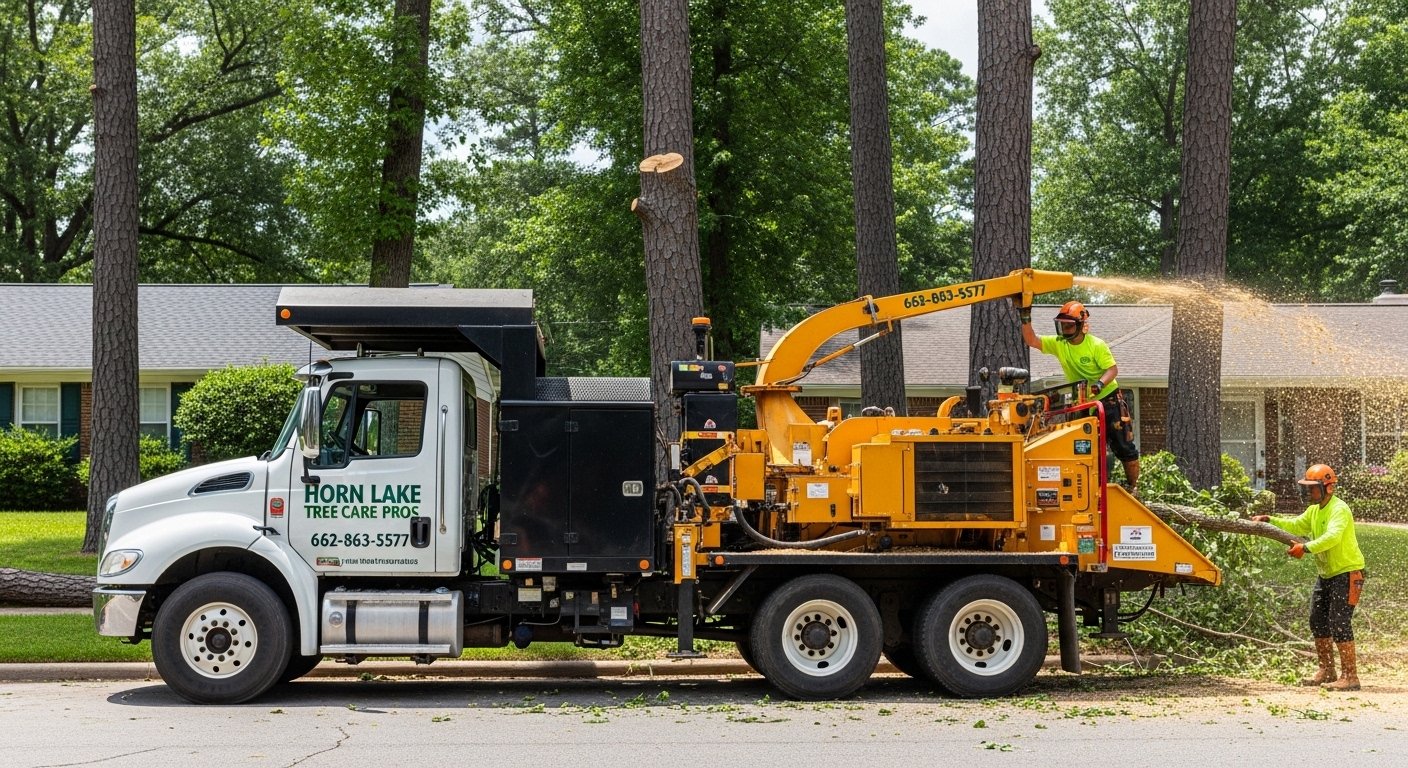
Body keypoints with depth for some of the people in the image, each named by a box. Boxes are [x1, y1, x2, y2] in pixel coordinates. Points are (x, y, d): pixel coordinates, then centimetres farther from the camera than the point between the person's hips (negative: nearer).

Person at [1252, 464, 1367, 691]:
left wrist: (1306, 548, -44)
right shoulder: (1314, 510, 9)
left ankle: (1350, 676, -11)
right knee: (1317, 621, 13)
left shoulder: (1339, 510, -21)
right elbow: (1296, 526, 21)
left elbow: (1333, 537, -37)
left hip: (1347, 573, -10)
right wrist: (1270, 520, 8)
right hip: (1326, 574, 10)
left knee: (1338, 623, -15)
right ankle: (1326, 671, 24)